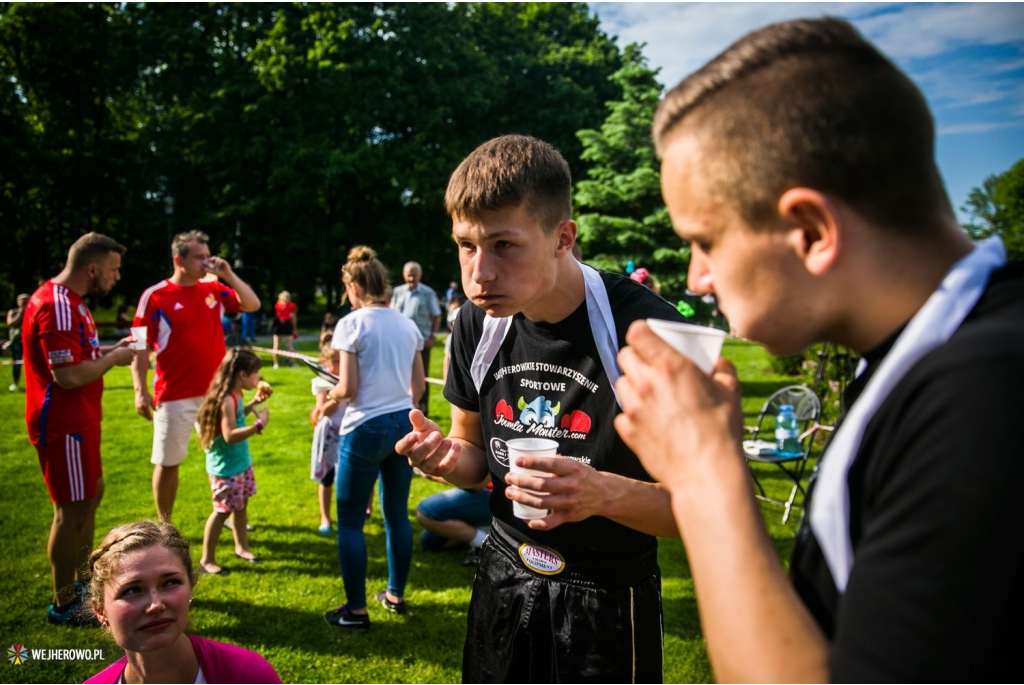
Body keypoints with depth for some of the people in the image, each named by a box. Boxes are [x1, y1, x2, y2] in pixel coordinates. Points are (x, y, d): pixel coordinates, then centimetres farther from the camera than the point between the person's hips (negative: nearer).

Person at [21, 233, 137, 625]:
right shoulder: (57, 307, -22)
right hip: (63, 425, -11)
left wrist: (109, 350, 9)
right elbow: (68, 376, -28)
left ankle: (82, 581, 34)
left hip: (77, 420, 11)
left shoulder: (69, 301, 12)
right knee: (71, 509, -1)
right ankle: (63, 605, 13)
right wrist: (113, 359, -15)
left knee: (91, 495, 20)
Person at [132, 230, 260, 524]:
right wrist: (140, 391, -15)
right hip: (174, 395, -4)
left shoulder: (214, 290, 5)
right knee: (167, 462, 8)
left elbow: (253, 304, 2)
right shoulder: (155, 296, -8)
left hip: (216, 391, 4)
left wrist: (228, 275, -8)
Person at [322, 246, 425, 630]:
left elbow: (348, 388, -13)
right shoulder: (407, 326, 8)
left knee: (350, 521, 6)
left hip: (365, 428, -6)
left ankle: (356, 610, 12)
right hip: (403, 425, 6)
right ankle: (395, 595, 29)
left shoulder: (351, 324, -10)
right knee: (397, 513, 16)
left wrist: (331, 396, 7)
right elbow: (418, 388, 11)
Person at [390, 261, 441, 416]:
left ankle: (422, 407, 12)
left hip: (421, 340, -3)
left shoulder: (428, 293, -1)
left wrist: (433, 336, -8)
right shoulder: (397, 292, 9)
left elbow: (436, 316, 0)